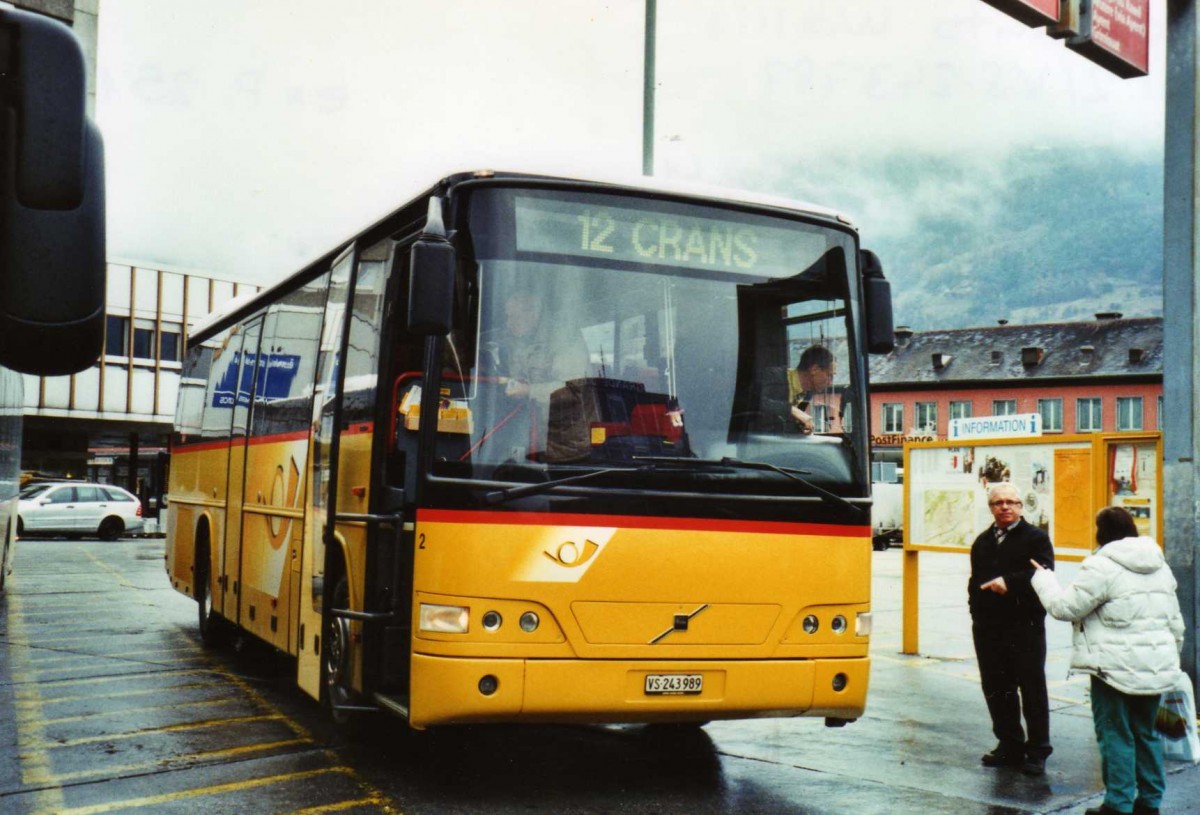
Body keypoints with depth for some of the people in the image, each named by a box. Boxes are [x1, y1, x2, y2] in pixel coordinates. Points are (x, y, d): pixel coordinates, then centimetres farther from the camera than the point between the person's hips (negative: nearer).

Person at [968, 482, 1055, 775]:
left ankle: (1037, 751, 7)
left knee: (1032, 690, -1)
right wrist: (976, 609, 8)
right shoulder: (982, 542, 19)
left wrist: (1010, 582, -26)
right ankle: (1009, 746, 22)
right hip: (988, 628, 6)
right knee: (996, 689, 10)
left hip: (1025, 627, -6)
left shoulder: (1036, 538, 0)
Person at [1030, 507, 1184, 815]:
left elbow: (1064, 607, -11)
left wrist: (1042, 577, 4)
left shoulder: (1102, 567, -14)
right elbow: (1175, 622, 17)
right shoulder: (1160, 567, 12)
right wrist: (1170, 656, 27)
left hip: (1116, 668, -7)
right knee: (1146, 733, 18)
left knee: (1115, 735, 1)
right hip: (1156, 668, 8)